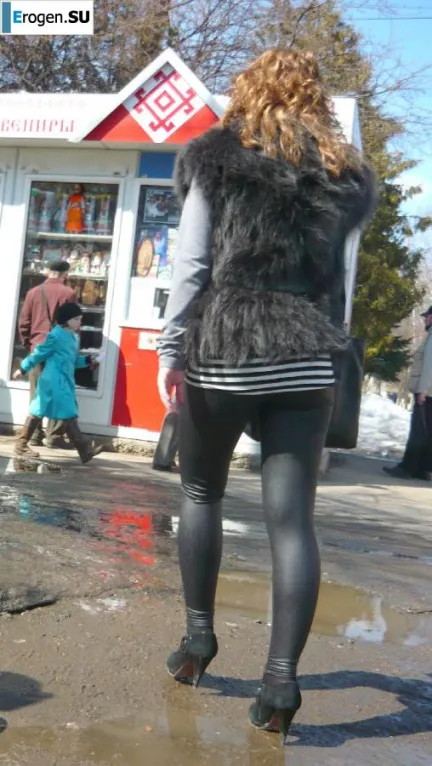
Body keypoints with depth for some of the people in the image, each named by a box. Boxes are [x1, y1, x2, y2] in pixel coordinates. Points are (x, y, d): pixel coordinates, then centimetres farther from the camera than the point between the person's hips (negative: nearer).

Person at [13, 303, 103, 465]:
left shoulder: (74, 337, 14)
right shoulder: (56, 336, -14)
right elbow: (39, 354, -8)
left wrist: (88, 360, 7)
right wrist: (23, 369, -2)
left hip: (65, 381, 10)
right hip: (55, 381, -10)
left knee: (38, 412, 12)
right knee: (69, 414, -9)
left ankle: (21, 445, 18)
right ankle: (85, 450, -9)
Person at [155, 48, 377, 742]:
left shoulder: (217, 155, 6)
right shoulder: (345, 173, 15)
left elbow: (191, 264, -2)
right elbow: (335, 275, 17)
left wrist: (170, 350, -2)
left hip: (223, 356, -2)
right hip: (307, 365, 2)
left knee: (201, 493, 17)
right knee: (293, 518, 0)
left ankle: (199, 635, 22)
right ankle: (281, 677, -1)